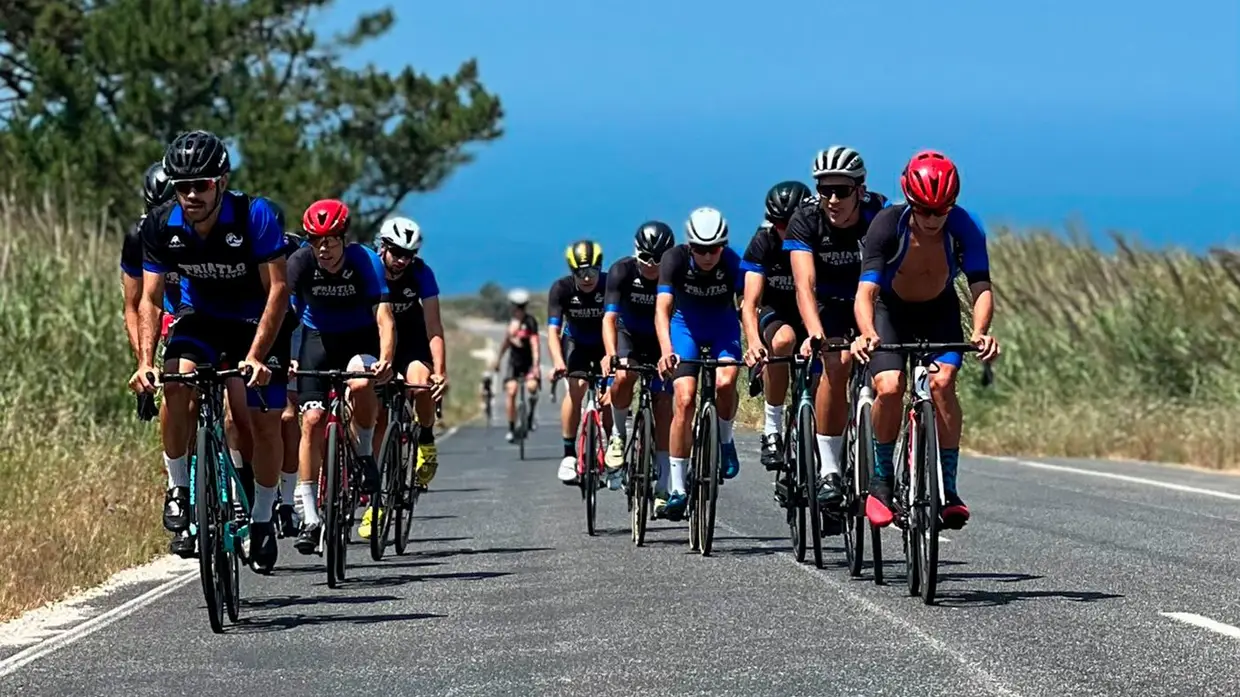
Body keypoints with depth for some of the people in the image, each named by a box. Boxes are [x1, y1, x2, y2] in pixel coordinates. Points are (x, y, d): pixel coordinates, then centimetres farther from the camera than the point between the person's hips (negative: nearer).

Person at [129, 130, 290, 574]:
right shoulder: (162, 226, -18)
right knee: (176, 383, -27)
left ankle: (262, 520, 14)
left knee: (265, 424, -7)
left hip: (257, 322, -2)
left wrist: (256, 357, -34)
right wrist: (145, 362, -26)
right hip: (199, 317, 2)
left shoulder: (256, 216, -28)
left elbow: (278, 289, -25)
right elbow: (150, 299, -12)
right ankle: (178, 487, -11)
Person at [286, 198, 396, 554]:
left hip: (361, 337, -2)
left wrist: (386, 360, -47)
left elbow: (383, 315, -31)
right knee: (312, 419, -11)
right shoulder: (300, 262, -21)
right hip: (319, 338, 2)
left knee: (361, 384, -34)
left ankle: (365, 453, -6)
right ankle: (310, 517, -4)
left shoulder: (365, 261, -24)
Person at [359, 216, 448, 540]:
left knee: (421, 382, -33)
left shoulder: (421, 274, -19)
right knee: (377, 417, -8)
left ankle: (426, 441, -5)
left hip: (411, 338, -1)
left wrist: (440, 372, -33)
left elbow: (433, 326, -23)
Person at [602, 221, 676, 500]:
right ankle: (618, 435, -7)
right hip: (628, 335, 0)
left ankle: (663, 488, -4)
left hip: (660, 341, 0)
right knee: (624, 376, -33)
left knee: (664, 405, -9)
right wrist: (610, 354, -47)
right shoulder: (622, 271, -23)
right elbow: (609, 317, -30)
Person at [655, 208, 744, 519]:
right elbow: (662, 308, -33)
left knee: (725, 382, -29)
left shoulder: (732, 262, -24)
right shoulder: (675, 259, -25)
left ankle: (724, 440, 2)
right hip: (686, 325, 0)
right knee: (684, 400, -16)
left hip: (723, 326, 0)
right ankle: (676, 487, -10)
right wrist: (666, 351, -49)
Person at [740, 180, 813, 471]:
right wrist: (753, 342, -46)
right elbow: (750, 303, -26)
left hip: (811, 315, 1)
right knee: (782, 340, -36)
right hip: (774, 311, -1)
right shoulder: (763, 243, -19)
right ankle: (772, 430, -28)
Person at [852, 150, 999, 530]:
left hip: (939, 312, 1)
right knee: (889, 388, -24)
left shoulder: (965, 227, -26)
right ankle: (880, 479, -4)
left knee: (942, 382, -25)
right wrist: (866, 333, -57)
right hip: (891, 310, -1)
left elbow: (981, 287, -31)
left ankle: (948, 487, -15)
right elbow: (866, 289, -37)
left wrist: (980, 332, -52)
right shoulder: (887, 225, -29)